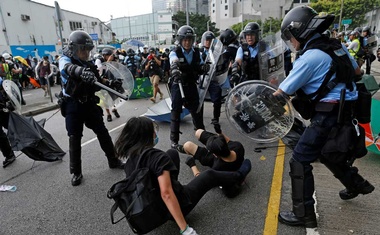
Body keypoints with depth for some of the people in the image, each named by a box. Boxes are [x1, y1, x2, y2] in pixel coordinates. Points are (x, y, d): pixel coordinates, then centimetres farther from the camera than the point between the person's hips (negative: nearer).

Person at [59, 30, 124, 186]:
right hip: (73, 106, -4)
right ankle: (76, 172, 18)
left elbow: (96, 86, 15)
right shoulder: (65, 60, -9)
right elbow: (68, 68, -36)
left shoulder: (89, 65, 7)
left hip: (89, 104, 4)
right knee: (74, 139, 2)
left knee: (103, 133, 8)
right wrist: (81, 71, -57)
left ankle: (113, 161, 25)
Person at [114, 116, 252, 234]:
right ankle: (239, 176, 41)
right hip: (173, 206, -7)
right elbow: (166, 193, -34)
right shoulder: (157, 156, -28)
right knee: (210, 175, 13)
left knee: (172, 153, 12)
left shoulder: (130, 159, -5)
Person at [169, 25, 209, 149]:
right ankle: (174, 140, 13)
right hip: (178, 85, -3)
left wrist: (204, 67, -15)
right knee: (176, 111, 1)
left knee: (197, 109, 13)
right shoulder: (175, 53, -11)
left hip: (191, 85, 4)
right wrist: (175, 71, -56)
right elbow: (174, 64, -32)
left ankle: (200, 130, 38)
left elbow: (200, 68, 10)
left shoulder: (196, 52, 3)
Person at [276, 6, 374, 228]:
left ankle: (303, 214, 6)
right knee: (327, 151, 29)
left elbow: (283, 92, -14)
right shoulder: (337, 46, 7)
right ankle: (357, 184, 48)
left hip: (329, 116, -9)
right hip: (347, 112, 9)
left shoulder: (309, 57, -18)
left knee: (300, 160, -2)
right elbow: (357, 72, 21)